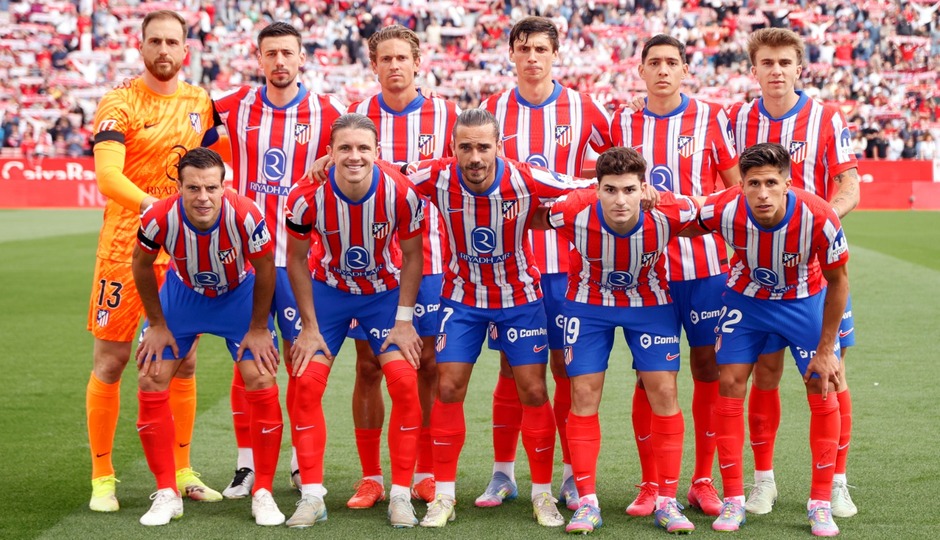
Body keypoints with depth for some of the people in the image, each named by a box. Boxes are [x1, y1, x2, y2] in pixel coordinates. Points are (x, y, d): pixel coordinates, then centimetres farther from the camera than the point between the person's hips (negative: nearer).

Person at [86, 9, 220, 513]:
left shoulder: (199, 102, 9)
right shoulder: (119, 105, -7)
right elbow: (107, 177, -21)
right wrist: (157, 206, -36)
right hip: (126, 246, -5)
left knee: (183, 363, 10)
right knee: (110, 362, 1)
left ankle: (181, 471, 22)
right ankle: (102, 477, 12)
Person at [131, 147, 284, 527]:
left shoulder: (245, 216, -35)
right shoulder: (160, 218, -32)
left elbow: (264, 269, -16)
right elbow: (142, 265, -9)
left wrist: (258, 328, -8)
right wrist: (157, 324, -3)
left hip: (239, 294, -1)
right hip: (182, 293, 2)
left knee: (262, 382, -13)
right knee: (150, 381, -7)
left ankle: (263, 494, 3)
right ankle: (167, 494, 7)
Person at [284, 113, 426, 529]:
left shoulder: (401, 193, -26)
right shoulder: (307, 196, -25)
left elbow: (412, 255, -10)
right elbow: (297, 260, -9)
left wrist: (404, 320, -11)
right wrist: (310, 326, -9)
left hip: (386, 291, 0)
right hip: (329, 289, 1)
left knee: (405, 384, -12)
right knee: (306, 384, -9)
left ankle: (401, 496, 0)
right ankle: (312, 496, 2)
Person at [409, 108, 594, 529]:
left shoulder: (526, 181, -24)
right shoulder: (436, 179, -21)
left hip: (520, 296, -1)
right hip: (462, 296, 1)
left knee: (534, 391, -1)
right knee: (448, 388, -3)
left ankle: (543, 494, 14)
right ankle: (443, 496, 8)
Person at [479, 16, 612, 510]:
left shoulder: (583, 109, 1)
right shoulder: (492, 111, 4)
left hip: (566, 257, -1)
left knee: (567, 366, 2)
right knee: (512, 367, 5)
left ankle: (573, 475, 12)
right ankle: (503, 473, 15)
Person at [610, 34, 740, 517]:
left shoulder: (711, 119, 3)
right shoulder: (622, 124, 9)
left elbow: (738, 188, 6)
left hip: (704, 263, -1)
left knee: (708, 367, 2)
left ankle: (703, 480, 14)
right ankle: (650, 483, 11)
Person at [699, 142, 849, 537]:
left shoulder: (818, 218, -33)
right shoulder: (725, 210, -31)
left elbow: (837, 281, -16)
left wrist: (826, 349, -13)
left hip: (806, 302, -1)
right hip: (746, 300, 1)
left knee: (823, 392, -5)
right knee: (729, 384, -6)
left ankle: (821, 503, 9)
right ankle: (733, 500, 5)